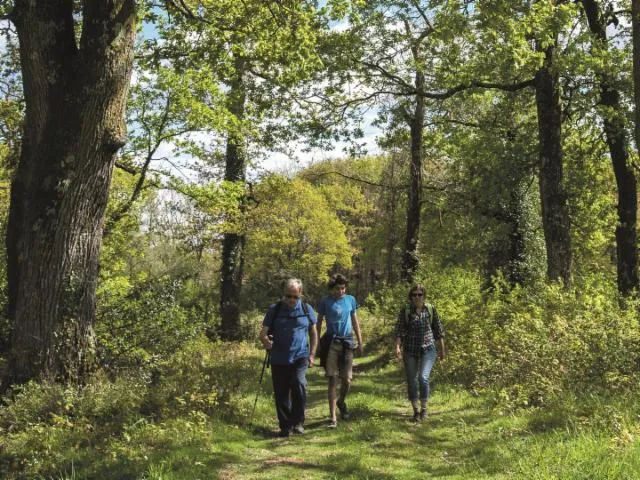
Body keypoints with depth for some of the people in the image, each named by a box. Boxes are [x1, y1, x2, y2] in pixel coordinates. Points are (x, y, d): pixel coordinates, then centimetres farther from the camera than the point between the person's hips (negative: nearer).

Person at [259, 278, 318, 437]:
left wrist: (312, 354, 4)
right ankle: (285, 426, 20)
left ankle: (298, 422, -10)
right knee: (281, 394, 4)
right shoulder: (274, 310, 3)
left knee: (299, 383, -23)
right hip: (279, 359, 1)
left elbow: (313, 333, 13)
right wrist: (265, 340, -22)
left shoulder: (307, 309, 5)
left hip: (300, 357, -1)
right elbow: (263, 332, 1)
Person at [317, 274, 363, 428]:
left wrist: (360, 342, 11)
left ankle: (341, 402, 35)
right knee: (333, 380, -3)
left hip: (347, 343, 2)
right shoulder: (325, 302, 0)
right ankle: (332, 417, 0)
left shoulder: (350, 300, 7)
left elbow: (355, 322, 14)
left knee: (347, 380, 3)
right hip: (332, 343, -2)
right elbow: (319, 323, 5)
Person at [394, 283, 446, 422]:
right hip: (410, 350, 1)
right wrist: (397, 347, -20)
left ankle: (424, 408, 2)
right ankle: (415, 411, 19)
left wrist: (442, 349, 11)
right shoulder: (405, 311, -1)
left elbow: (438, 330, 10)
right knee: (411, 381, 4)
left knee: (423, 377, -16)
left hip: (428, 349, -1)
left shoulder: (431, 309, 3)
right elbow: (399, 331, -6)